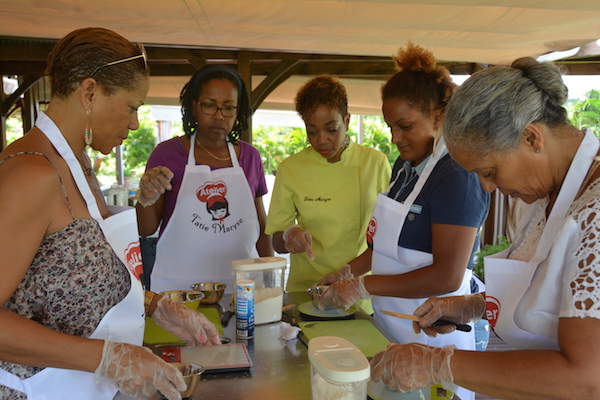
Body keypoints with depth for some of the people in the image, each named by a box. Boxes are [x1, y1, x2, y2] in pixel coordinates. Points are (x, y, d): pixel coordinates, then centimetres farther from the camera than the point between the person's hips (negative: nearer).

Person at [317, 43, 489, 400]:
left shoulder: (456, 177, -19)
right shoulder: (405, 165, 7)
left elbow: (447, 276, -23)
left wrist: (364, 285, -20)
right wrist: (347, 273, 7)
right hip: (391, 325, 8)